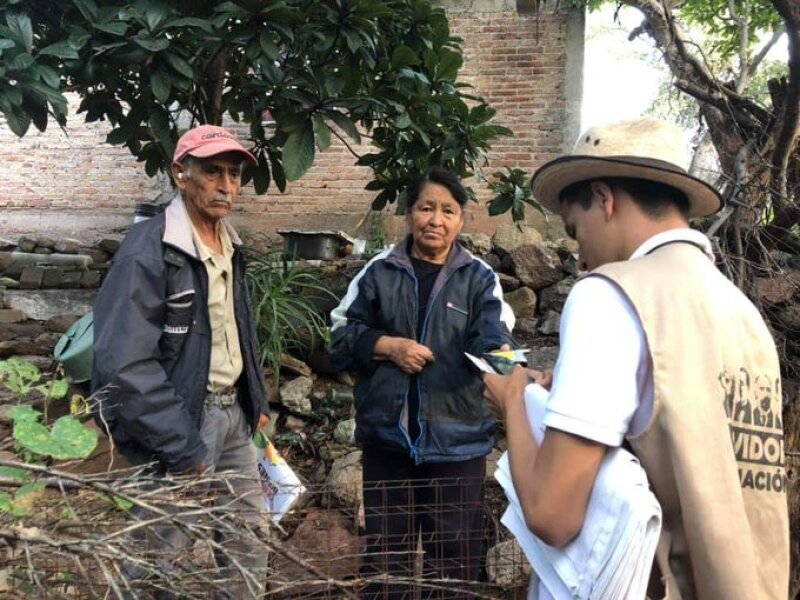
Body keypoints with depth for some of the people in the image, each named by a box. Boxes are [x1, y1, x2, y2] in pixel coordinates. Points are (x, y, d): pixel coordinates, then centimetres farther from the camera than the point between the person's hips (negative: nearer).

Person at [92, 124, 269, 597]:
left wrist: (254, 400, 14)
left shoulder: (230, 245, 9)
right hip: (181, 421, -8)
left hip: (232, 413, 8)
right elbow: (123, 364, -25)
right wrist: (181, 447, -22)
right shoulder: (149, 251, -19)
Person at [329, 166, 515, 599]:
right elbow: (341, 335, 4)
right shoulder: (379, 272, 3)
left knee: (454, 556, 11)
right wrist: (388, 345, -13)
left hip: (457, 438, 0)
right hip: (387, 435, 1)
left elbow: (492, 340, -14)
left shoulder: (479, 278, 1)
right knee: (385, 551, 15)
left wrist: (502, 357, -37)